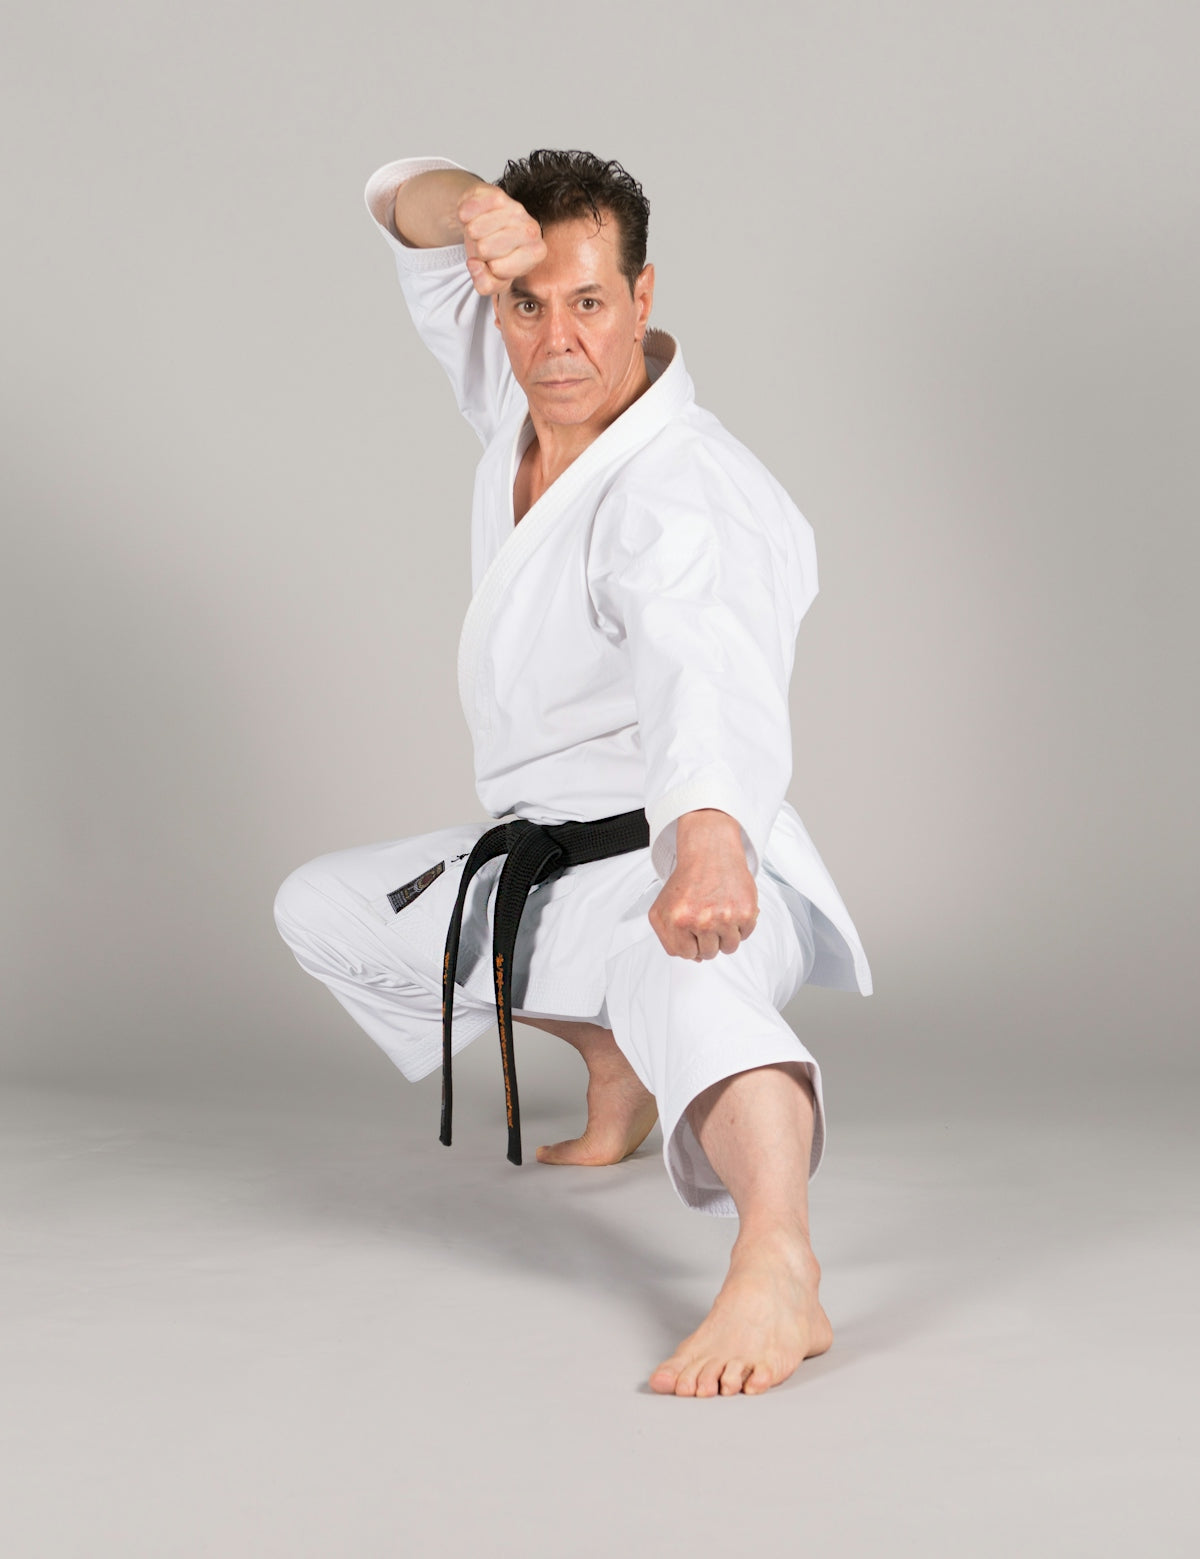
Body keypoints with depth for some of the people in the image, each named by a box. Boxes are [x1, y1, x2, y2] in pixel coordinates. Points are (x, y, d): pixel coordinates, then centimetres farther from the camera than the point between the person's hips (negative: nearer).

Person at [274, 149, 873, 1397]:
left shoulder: (685, 497, -26)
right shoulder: (521, 391, -1)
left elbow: (710, 670, -46)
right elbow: (401, 204, 5)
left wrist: (710, 841, -67)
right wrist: (471, 207, -21)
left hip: (679, 866, -9)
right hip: (535, 858, 9)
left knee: (672, 970, -43)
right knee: (322, 909, 27)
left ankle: (777, 1269, -66)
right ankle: (618, 1068, 32)